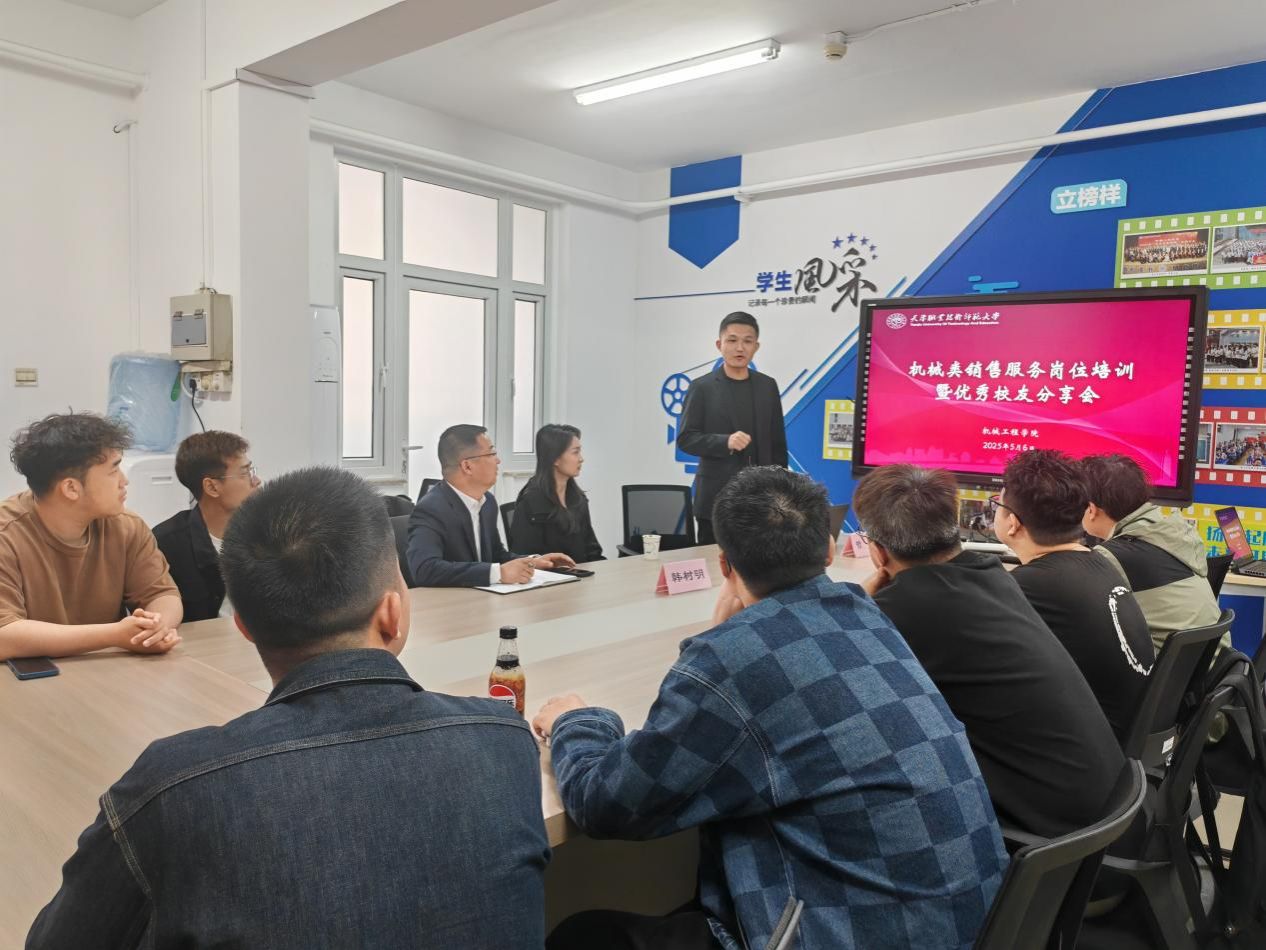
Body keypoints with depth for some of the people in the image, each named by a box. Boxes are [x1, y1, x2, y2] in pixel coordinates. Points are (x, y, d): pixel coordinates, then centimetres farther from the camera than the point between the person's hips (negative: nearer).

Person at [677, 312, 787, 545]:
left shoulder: (768, 386, 9)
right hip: (717, 498, -3)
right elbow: (685, 438, -6)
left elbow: (778, 443, 12)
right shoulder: (702, 388, -2)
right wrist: (725, 442, -21)